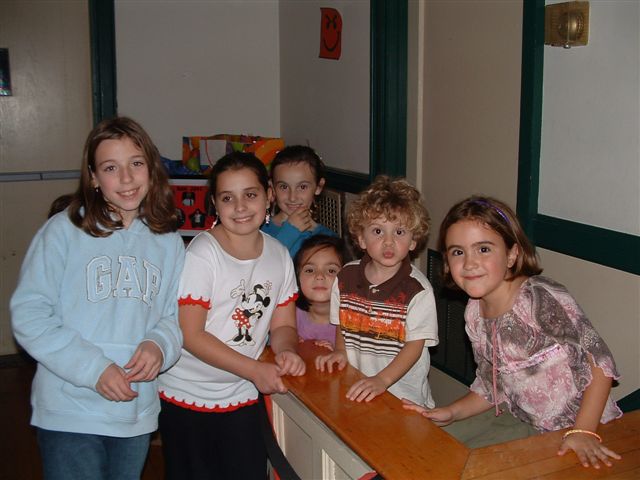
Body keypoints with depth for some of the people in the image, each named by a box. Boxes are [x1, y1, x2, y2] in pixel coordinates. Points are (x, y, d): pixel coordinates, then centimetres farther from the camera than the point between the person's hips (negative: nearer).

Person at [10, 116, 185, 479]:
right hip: (69, 413, -4)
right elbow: (28, 315, -11)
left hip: (137, 413, 4)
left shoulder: (168, 242, 4)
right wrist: (92, 368, -18)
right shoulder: (65, 230, -9)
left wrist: (160, 344, -13)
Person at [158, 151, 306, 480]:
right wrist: (255, 370, -25)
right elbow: (190, 335, -20)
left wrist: (286, 352, -18)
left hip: (243, 397, 4)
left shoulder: (279, 255, -1)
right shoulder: (202, 254, -18)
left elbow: (282, 325, 5)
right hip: (187, 397, -4)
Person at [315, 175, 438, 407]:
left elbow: (415, 344, -11)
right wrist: (340, 351, -1)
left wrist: (382, 380, -21)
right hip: (355, 388, 3)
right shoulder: (346, 277, 3)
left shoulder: (417, 289, -11)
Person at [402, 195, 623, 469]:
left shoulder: (541, 298, -23)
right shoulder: (474, 315, -1)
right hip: (528, 428, 6)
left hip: (584, 428, -6)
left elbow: (599, 361, -20)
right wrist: (451, 413, -3)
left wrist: (583, 432, -23)